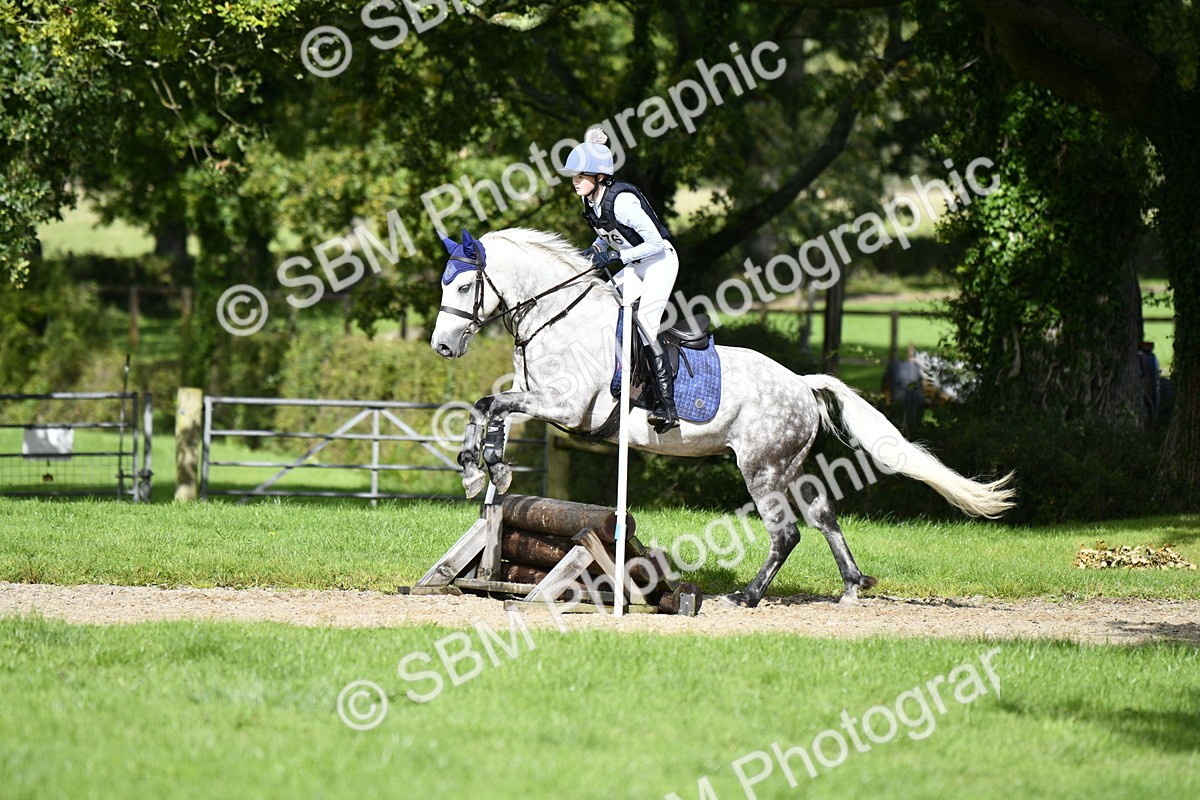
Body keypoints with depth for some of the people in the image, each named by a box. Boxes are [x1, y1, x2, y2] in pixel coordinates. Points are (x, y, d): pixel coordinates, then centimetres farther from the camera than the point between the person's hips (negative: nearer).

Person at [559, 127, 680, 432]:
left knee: (644, 324, -19)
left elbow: (655, 243, -26)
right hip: (635, 267, 10)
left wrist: (617, 257, -27)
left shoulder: (622, 200, -28)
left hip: (660, 261, -10)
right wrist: (596, 249, -1)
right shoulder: (592, 201, -2)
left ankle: (667, 406, -22)